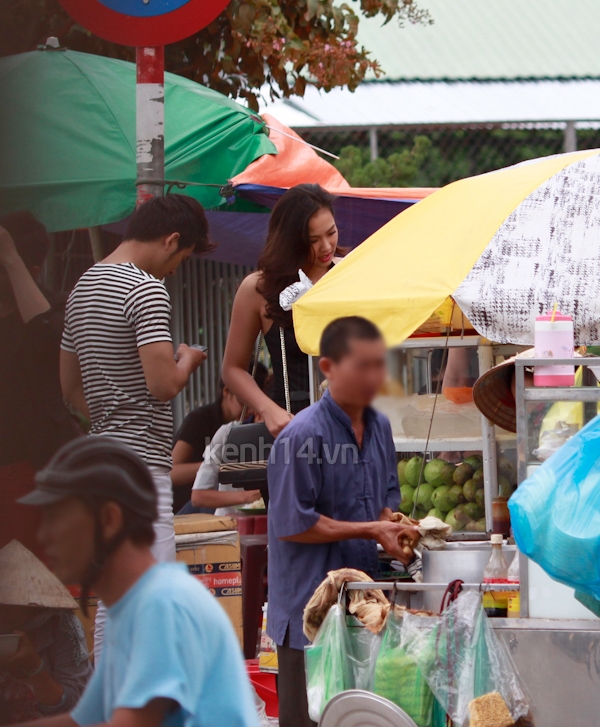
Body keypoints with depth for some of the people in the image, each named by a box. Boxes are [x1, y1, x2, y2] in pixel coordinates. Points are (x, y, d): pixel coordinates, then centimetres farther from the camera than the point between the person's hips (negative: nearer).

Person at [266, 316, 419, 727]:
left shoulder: (379, 427, 8)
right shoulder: (303, 436, -16)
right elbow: (293, 524, -17)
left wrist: (394, 530, -3)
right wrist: (369, 530, -15)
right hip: (312, 603, -7)